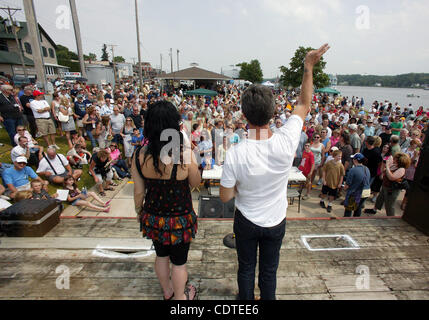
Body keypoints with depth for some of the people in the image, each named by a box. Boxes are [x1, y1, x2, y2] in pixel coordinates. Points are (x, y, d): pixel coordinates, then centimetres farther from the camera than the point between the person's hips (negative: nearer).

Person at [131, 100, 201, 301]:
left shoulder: (140, 155, -15)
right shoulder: (185, 153, -25)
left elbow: (139, 192, -5)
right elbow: (196, 183, -8)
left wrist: (139, 213, 14)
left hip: (153, 218, 4)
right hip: (179, 219, -3)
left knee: (161, 255, 28)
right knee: (179, 261, 20)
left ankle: (167, 291, 54)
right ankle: (180, 297, 46)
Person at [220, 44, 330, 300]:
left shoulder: (235, 155, -30)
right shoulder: (286, 143, -26)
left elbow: (225, 197, -17)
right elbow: (305, 105, -7)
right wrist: (309, 66, 0)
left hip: (247, 221, -1)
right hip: (276, 221, 2)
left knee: (246, 269, 24)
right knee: (269, 270, 25)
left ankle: (246, 301, 50)